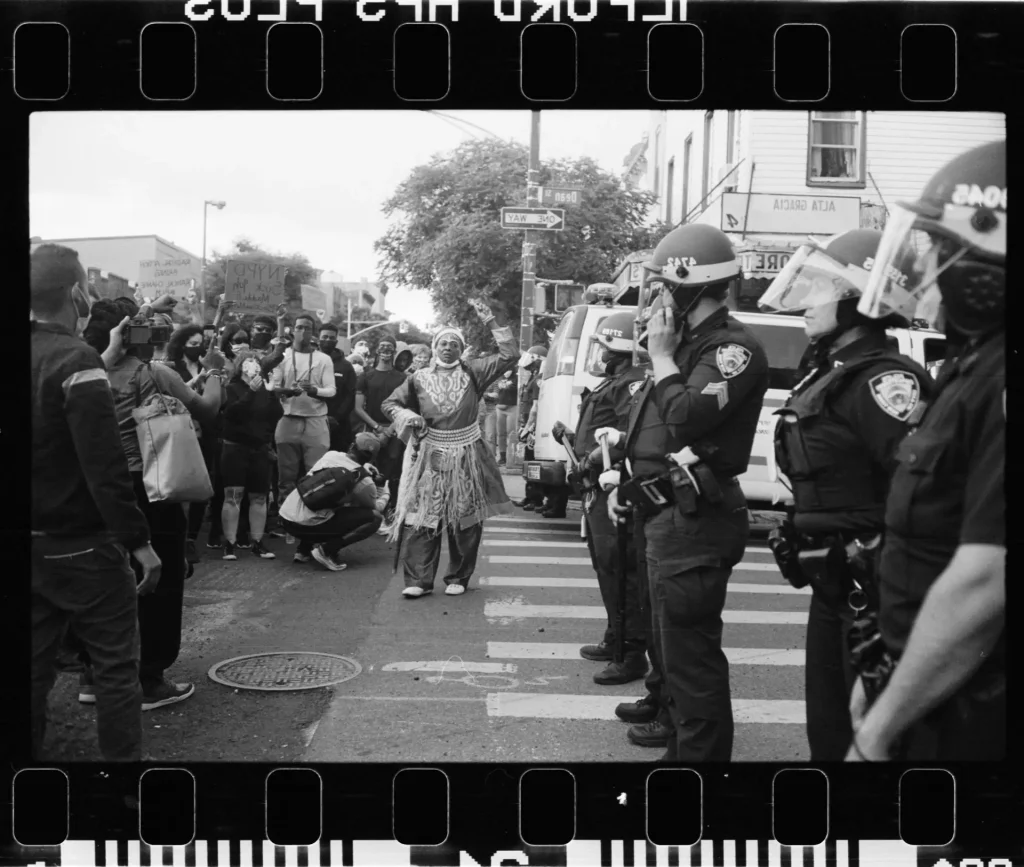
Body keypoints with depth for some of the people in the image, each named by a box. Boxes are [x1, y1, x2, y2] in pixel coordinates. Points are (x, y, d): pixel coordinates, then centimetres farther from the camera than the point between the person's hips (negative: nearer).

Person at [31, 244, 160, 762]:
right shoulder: (75, 360, -18)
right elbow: (104, 466, -23)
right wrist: (138, 541, -19)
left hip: (35, 545, 7)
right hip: (81, 545, -7)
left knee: (35, 667, 15)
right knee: (116, 666, 5)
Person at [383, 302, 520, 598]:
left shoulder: (472, 372, 2)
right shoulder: (420, 378, 4)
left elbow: (510, 355, -4)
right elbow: (390, 404, 11)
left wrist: (491, 321, -8)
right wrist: (407, 417, -9)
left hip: (467, 457, 0)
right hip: (431, 457, 0)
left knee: (466, 522, 4)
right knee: (422, 520, -5)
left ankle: (458, 578, 16)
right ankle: (418, 579, -1)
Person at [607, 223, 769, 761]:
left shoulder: (733, 347, -14)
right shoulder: (688, 343, 17)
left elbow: (688, 418, -27)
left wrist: (661, 356, -14)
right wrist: (630, 484, 17)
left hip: (693, 522, -11)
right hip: (667, 516, 11)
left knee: (690, 653, -7)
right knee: (675, 642, 20)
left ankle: (701, 754, 4)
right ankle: (683, 750, 34)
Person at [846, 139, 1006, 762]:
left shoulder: (994, 382, -24)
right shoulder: (976, 368, 8)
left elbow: (984, 583, -27)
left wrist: (883, 724, -17)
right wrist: (887, 675, 15)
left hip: (964, 720, -8)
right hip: (936, 694, 8)